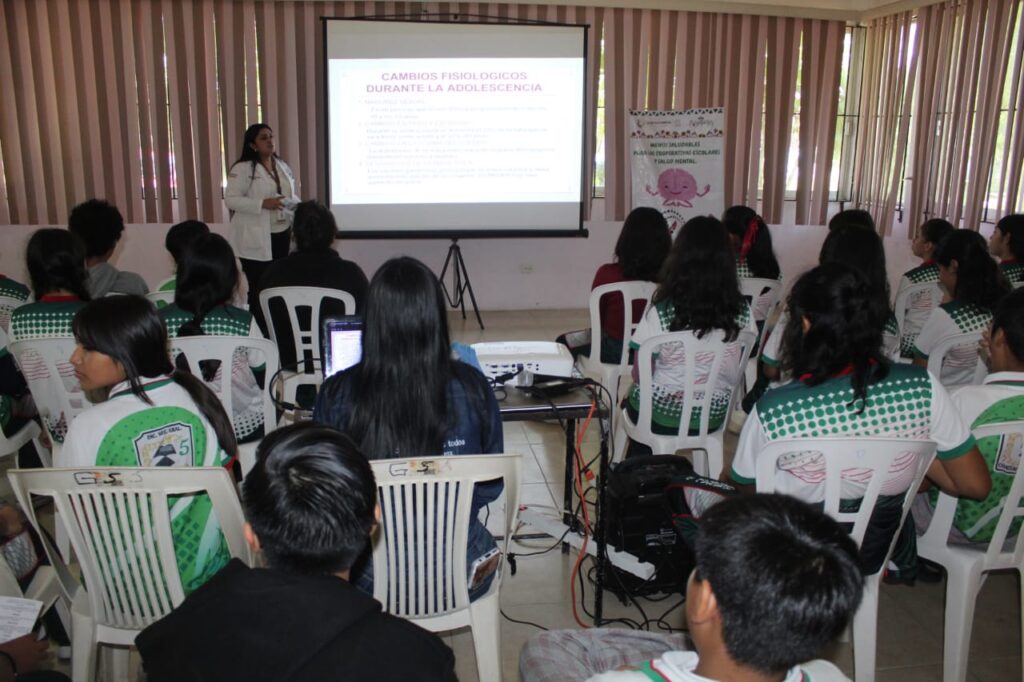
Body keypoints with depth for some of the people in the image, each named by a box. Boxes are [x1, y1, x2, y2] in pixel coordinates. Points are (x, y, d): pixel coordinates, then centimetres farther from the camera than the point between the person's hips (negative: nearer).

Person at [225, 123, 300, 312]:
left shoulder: (281, 165, 13)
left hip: (282, 234, 6)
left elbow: (293, 196, 19)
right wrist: (262, 203, -22)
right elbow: (231, 200, -12)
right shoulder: (242, 169, -8)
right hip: (257, 240, -6)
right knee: (259, 289, -3)